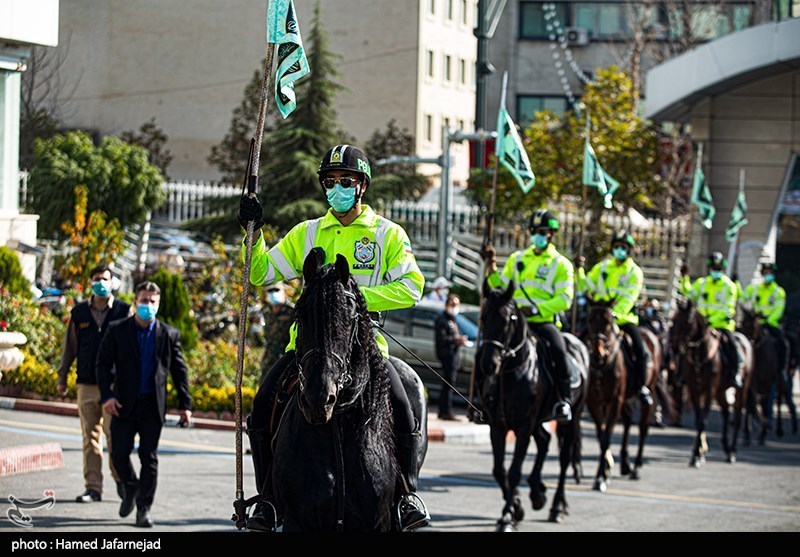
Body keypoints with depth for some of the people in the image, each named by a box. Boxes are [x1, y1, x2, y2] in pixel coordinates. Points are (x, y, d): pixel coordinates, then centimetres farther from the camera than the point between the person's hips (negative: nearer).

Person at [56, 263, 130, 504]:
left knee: (114, 434, -7)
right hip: (86, 383, 3)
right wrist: (62, 376, 15)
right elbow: (70, 346, 16)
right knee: (90, 437, 4)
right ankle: (93, 487, 8)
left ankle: (120, 479, 11)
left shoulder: (123, 311, 2)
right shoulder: (79, 312, 10)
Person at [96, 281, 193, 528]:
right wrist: (106, 395, -11)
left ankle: (144, 508, 6)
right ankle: (131, 487, 29)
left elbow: (179, 370, 8)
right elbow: (103, 364, 1)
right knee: (119, 453, 0)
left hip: (153, 405, 0)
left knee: (149, 458, -1)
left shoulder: (169, 335, 4)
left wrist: (185, 404, 5)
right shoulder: (117, 331, 2)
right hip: (123, 404, 0)